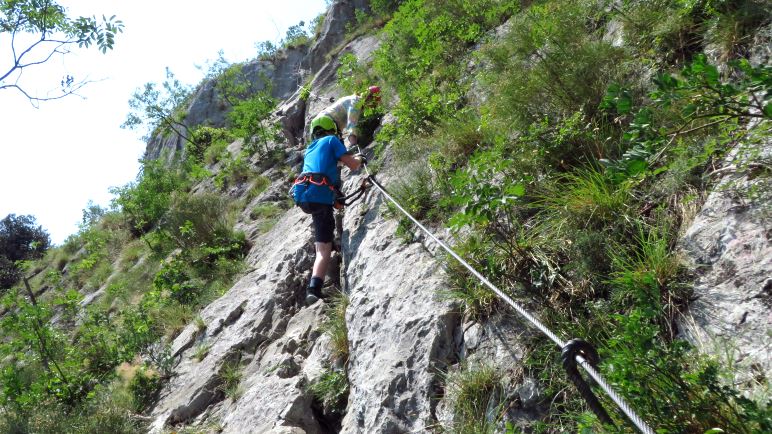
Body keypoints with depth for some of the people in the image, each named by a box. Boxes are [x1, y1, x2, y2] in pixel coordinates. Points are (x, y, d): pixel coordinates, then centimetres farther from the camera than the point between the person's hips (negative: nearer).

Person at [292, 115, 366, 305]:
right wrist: (360, 159, 30)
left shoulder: (309, 149, 33)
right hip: (320, 196, -6)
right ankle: (314, 289, -23)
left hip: (301, 195, 6)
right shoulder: (331, 140, 14)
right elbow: (352, 165, 9)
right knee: (324, 249, -9)